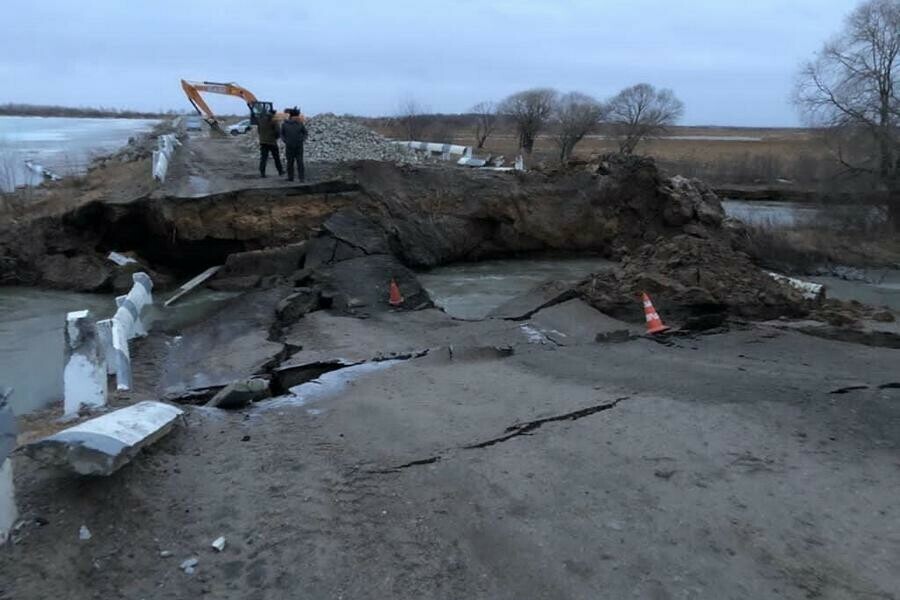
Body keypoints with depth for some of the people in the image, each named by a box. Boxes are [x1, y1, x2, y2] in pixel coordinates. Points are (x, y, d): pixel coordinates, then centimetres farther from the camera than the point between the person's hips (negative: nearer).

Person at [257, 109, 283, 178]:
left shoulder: (261, 119, 5)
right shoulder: (273, 120, -11)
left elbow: (258, 130, 12)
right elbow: (277, 131, -12)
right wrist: (276, 137, 7)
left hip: (262, 141, 4)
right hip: (272, 142, -4)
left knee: (263, 157, 3)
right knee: (276, 157, 10)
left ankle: (262, 172, -6)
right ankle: (280, 171, 20)